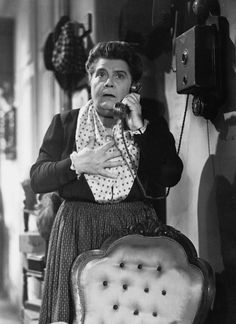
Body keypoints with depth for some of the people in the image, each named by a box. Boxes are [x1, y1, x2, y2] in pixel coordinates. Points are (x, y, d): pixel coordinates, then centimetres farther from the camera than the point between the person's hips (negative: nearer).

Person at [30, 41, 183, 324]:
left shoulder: (153, 126, 9)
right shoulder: (64, 123, 10)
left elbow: (171, 176, -6)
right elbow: (37, 179, 4)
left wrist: (139, 129, -9)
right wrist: (76, 163, -12)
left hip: (135, 231, 0)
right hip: (76, 234, 0)